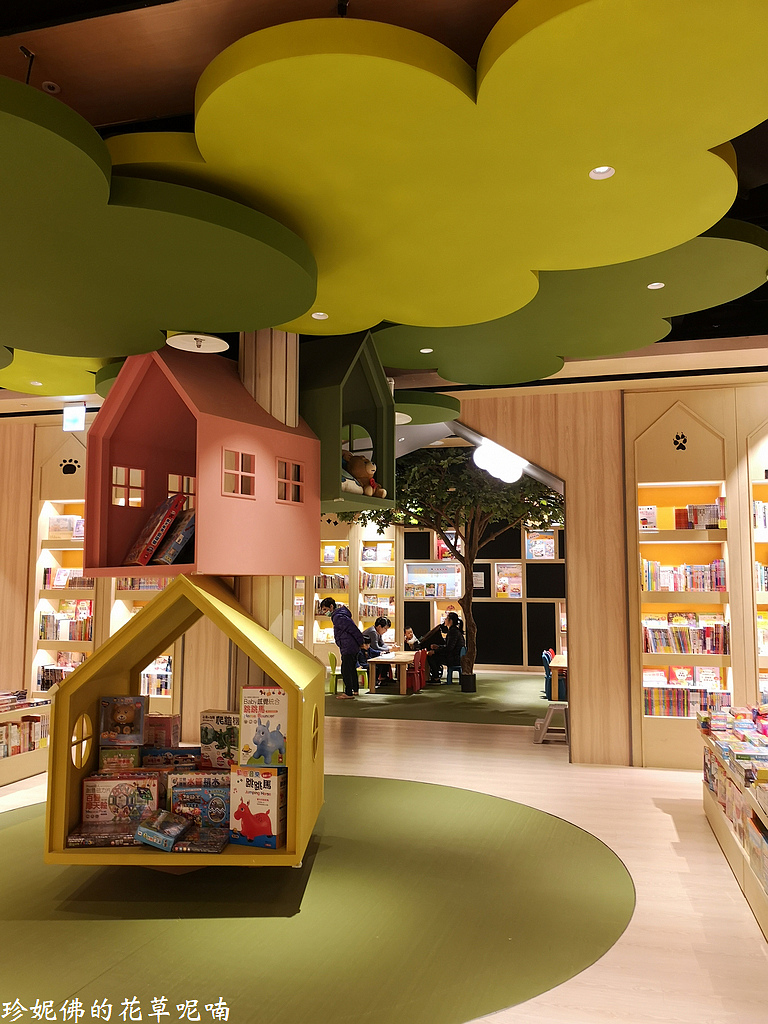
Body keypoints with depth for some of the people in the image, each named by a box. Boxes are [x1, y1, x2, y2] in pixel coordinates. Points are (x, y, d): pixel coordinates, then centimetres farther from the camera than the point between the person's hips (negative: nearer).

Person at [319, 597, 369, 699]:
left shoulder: (338, 617, -17)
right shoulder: (337, 615, 17)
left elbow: (353, 629, -20)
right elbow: (353, 629, 19)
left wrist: (361, 642, -15)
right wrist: (362, 642, 16)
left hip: (348, 648, -11)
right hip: (354, 648, 11)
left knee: (346, 670, -7)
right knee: (351, 669, 20)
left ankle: (348, 693, -5)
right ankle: (355, 690, 32)